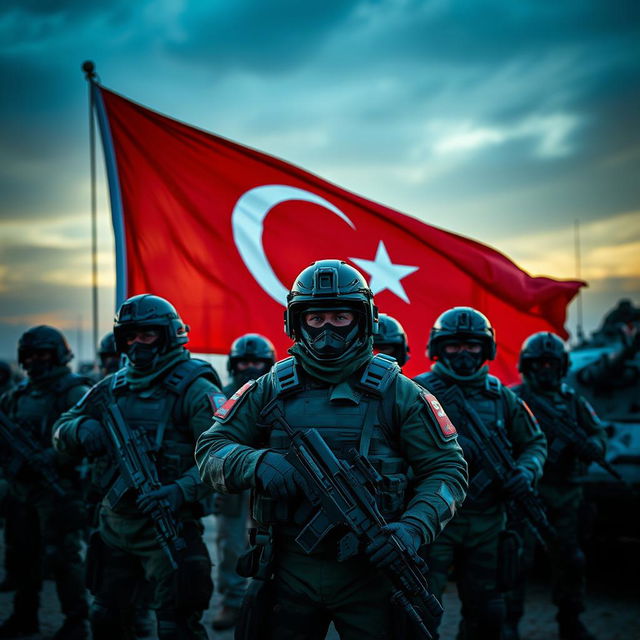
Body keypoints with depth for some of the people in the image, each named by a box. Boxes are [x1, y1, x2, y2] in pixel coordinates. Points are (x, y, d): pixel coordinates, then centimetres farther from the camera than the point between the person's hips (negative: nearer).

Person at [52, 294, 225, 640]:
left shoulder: (193, 389, -11)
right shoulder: (113, 387, 10)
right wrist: (81, 428, -11)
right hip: (114, 523, 7)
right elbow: (60, 430, 13)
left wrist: (181, 491, -33)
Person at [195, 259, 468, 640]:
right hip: (290, 572, 2)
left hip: (370, 570, -1)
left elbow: (447, 469, 0)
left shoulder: (398, 394, 1)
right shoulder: (270, 391, 5)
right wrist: (255, 463, -18)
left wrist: (413, 529, -17)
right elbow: (210, 448, 4)